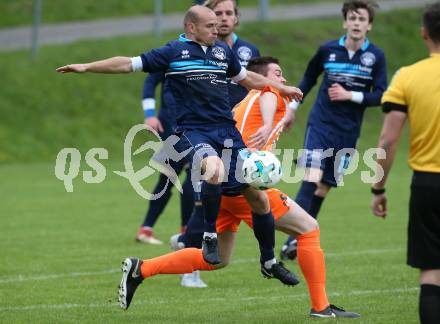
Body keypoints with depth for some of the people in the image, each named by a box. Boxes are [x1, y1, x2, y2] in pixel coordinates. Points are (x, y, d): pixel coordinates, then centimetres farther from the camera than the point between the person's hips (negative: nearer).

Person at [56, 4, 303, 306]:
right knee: (214, 169, -38)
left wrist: (281, 87, 38)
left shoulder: (223, 50, 15)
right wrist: (87, 67, -6)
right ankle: (210, 236, -15)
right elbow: (129, 64, 0)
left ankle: (269, 261, 23)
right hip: (193, 131, -6)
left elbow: (247, 77, 33)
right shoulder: (174, 52, 0)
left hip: (227, 130, 6)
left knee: (258, 196, 4)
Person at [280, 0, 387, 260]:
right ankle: (294, 240, -25)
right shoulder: (328, 50, -1)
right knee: (311, 179, -19)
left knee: (323, 188, 6)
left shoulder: (376, 56, -4)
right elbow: (309, 78, 16)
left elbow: (381, 96, -5)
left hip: (348, 133, 1)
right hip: (320, 124, -1)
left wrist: (350, 95, -15)